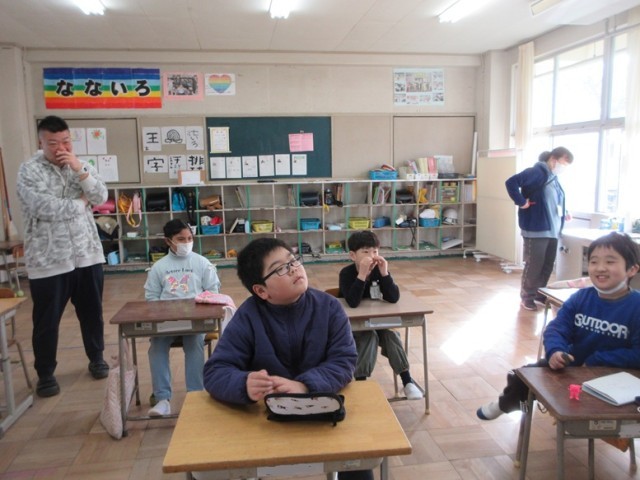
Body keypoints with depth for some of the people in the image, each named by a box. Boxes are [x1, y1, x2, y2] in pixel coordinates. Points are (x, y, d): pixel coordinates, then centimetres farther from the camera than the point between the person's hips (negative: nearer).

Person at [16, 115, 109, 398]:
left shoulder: (81, 165, 9)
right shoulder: (29, 170, -8)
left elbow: (101, 198, -3)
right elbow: (45, 208, -20)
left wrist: (80, 170, -15)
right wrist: (79, 203, -6)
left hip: (88, 254, 4)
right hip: (48, 260, -4)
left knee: (92, 312, 15)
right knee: (46, 320, 8)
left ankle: (96, 358, 34)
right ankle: (45, 374, 25)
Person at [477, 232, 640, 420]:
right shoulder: (580, 297, -3)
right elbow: (556, 328, -9)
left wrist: (595, 362, -23)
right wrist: (554, 352, -30)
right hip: (571, 364, 4)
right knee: (523, 377, 6)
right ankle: (506, 403, 37)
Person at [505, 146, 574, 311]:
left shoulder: (553, 178, 16)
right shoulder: (537, 172, -12)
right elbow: (511, 182, -24)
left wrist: (563, 213, 11)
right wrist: (521, 202, -21)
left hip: (552, 231, 9)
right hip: (536, 230, -9)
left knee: (547, 265, 15)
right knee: (534, 265, -1)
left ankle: (540, 293, 30)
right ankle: (527, 297, 13)